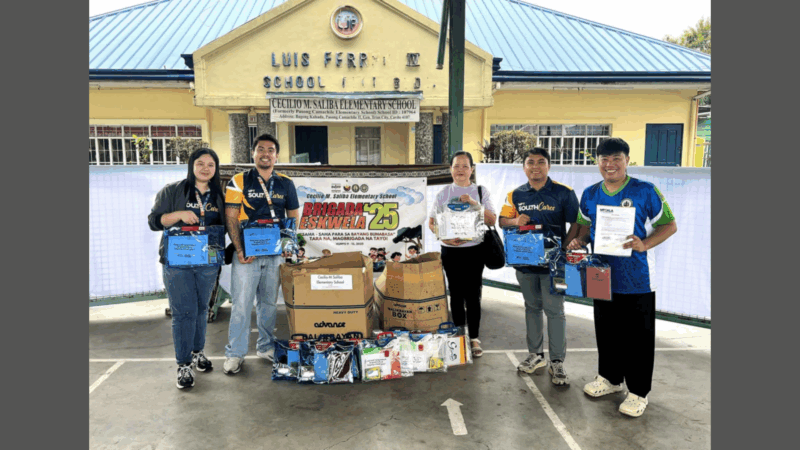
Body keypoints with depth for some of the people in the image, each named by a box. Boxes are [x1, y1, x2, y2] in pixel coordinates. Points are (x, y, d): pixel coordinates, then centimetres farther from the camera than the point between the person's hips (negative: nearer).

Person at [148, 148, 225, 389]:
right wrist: (180, 215, -19)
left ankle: (197, 351, 32)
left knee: (201, 309, 14)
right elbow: (154, 221, -3)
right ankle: (184, 365, 6)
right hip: (177, 262, -3)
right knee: (183, 312, -4)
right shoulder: (172, 191, 0)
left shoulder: (219, 195, 10)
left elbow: (224, 226, 14)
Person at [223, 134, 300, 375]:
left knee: (269, 302, 12)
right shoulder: (239, 181, 0)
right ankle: (235, 353, 11)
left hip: (275, 253, 3)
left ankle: (266, 347, 26)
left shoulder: (286, 184, 9)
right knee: (241, 303, -1)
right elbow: (230, 218, -4)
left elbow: (293, 217, 14)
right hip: (246, 253, -3)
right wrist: (240, 250, -13)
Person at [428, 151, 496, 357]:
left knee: (473, 294, 0)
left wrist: (474, 203, -18)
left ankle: (474, 338, 12)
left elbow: (492, 220, -5)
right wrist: (444, 237, -14)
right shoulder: (443, 193, 5)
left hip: (474, 249, -1)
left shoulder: (481, 192, 4)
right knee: (456, 294, 8)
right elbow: (432, 222, 4)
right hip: (450, 250, 1)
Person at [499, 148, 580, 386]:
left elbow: (576, 224, -5)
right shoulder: (516, 195, 5)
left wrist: (565, 250, -18)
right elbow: (502, 220, 8)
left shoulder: (564, 193, -5)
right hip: (524, 260, 4)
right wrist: (515, 221, -14)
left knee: (554, 310, 0)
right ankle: (535, 354, 30)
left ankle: (557, 362, 12)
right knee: (532, 307, 15)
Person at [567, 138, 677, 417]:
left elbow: (669, 225, -5)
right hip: (603, 276, 5)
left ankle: (638, 392, 20)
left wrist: (644, 244, -21)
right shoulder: (590, 195, 5)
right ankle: (610, 378, 37)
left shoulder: (646, 192, -9)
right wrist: (579, 241, -4)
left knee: (638, 335, 5)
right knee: (606, 330, 17)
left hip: (637, 278, -5)